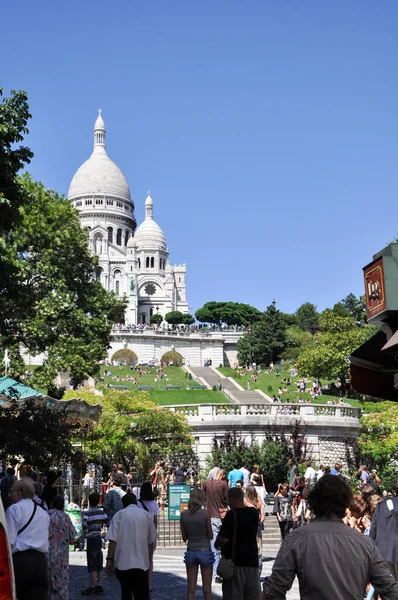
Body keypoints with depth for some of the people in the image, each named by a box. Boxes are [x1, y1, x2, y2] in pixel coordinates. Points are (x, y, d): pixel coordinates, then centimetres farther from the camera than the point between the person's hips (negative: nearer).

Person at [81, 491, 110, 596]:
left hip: (91, 539, -6)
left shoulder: (87, 513, -13)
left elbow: (84, 524, -28)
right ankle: (99, 586, 17)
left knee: (92, 565, -1)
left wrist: (86, 534, -15)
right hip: (99, 539, 6)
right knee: (99, 564, 12)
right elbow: (108, 523, 4)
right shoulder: (102, 512, 5)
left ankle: (92, 588, 4)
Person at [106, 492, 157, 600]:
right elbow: (151, 541, 10)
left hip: (123, 562, -1)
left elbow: (113, 540, -8)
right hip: (142, 562, 1)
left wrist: (109, 559, -5)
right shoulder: (147, 515, 7)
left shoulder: (119, 515, 0)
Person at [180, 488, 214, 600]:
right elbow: (210, 536, -6)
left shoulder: (183, 514, -2)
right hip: (205, 551, -3)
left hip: (190, 552, 3)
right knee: (206, 588, 8)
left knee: (191, 588, 8)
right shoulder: (205, 513, -11)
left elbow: (184, 537, 4)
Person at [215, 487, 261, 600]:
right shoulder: (254, 512, 3)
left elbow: (223, 539, -21)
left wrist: (217, 544, 0)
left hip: (235, 561, -6)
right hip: (252, 560, 6)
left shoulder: (232, 514, -15)